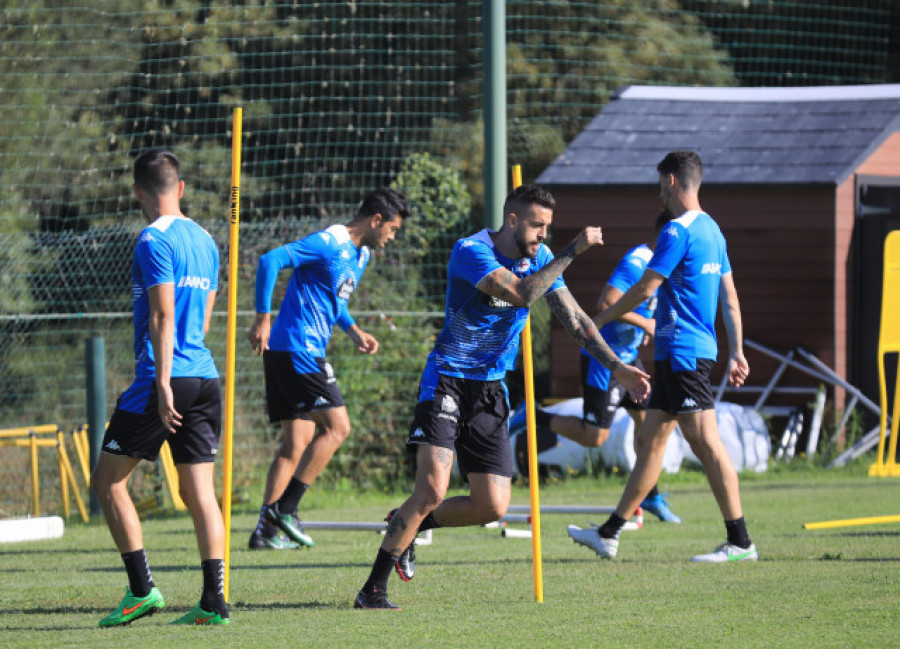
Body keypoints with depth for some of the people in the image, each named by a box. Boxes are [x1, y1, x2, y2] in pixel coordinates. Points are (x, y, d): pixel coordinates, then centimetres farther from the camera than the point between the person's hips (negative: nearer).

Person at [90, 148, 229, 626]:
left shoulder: (155, 241, -9)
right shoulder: (205, 240, 16)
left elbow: (163, 316, -16)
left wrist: (163, 382, -19)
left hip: (166, 380, -7)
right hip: (206, 377, 7)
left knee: (107, 479, 3)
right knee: (199, 491, 4)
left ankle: (142, 590, -3)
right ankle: (214, 600, -4)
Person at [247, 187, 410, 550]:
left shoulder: (360, 256, 18)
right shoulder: (328, 244, -13)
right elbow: (270, 260, -21)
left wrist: (354, 331, 14)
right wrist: (263, 319, -24)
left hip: (303, 354, 10)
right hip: (297, 349, -10)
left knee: (297, 443, 7)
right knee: (336, 427, -9)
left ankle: (267, 530, 5)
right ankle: (284, 509, -8)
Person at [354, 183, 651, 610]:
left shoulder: (539, 256, 5)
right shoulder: (472, 251, -17)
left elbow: (573, 318, 10)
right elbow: (522, 293, -30)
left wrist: (618, 368, 3)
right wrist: (573, 250, -27)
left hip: (490, 390, 7)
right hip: (447, 380, -7)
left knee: (493, 506, -1)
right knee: (432, 489, -21)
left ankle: (408, 525, 25)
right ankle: (372, 590, -13)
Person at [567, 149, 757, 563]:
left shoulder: (679, 231, -13)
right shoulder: (711, 230, 16)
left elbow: (645, 288, -12)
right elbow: (730, 298, 18)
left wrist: (599, 320, 0)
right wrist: (736, 353, 19)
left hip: (683, 353, -10)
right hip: (675, 355, 10)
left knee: (705, 442, -10)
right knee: (649, 441, 13)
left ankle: (740, 542, -12)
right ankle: (609, 535, 18)